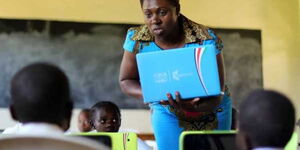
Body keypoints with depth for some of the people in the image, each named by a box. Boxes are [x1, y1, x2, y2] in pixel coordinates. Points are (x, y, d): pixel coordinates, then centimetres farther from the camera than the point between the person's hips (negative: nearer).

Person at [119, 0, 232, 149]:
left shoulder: (206, 40, -28)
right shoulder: (136, 39, -19)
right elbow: (126, 81, -9)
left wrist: (193, 106, -49)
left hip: (210, 111, -1)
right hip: (166, 113, 2)